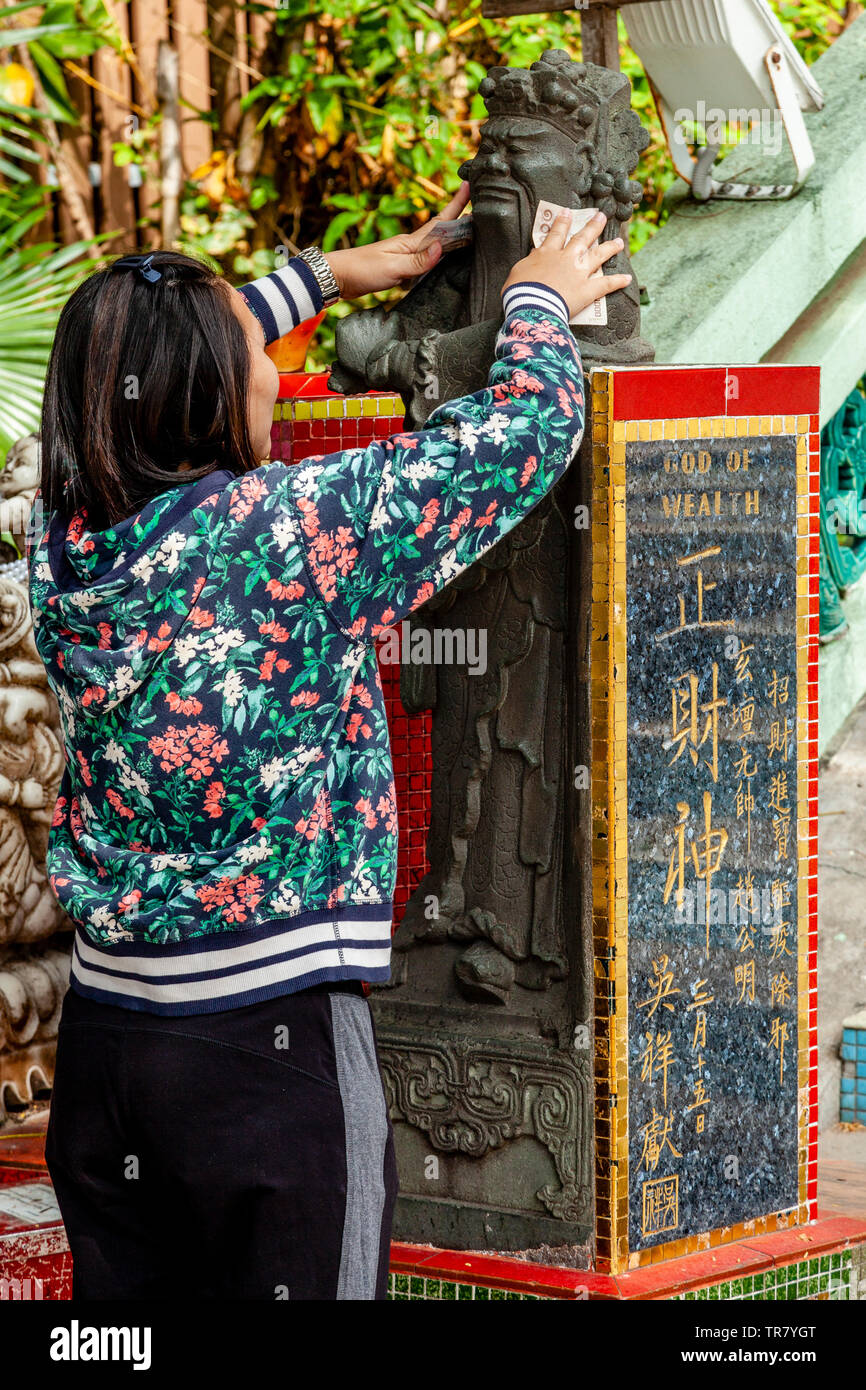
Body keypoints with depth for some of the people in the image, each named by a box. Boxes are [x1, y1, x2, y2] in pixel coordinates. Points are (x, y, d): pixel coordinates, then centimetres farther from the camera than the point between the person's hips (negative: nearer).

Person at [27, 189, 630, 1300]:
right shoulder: (291, 528, -16)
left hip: (98, 1036, 6)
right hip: (272, 1044, -6)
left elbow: (144, 384, 23)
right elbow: (531, 421, -6)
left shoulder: (64, 532, 1)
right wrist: (536, 301, 16)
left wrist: (328, 274, 32)